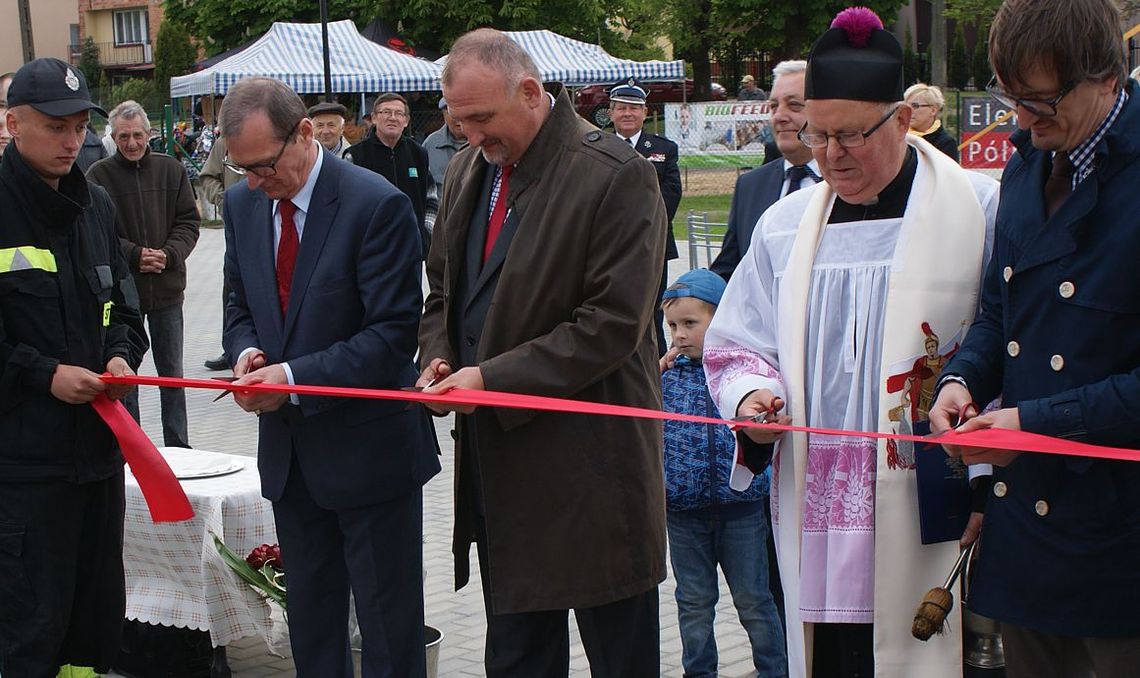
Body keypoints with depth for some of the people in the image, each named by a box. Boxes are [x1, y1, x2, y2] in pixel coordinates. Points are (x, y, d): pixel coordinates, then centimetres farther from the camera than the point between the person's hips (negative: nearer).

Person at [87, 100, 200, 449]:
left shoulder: (171, 170, 2)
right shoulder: (99, 176, -5)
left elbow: (188, 222, 4)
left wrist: (168, 255, -12)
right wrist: (135, 255, -18)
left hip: (168, 290, 2)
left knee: (171, 373, 11)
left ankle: (178, 447, 20)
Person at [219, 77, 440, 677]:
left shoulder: (377, 205, -18)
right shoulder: (242, 204, 4)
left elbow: (393, 335, -20)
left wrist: (295, 378, -24)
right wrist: (248, 351, -8)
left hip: (368, 446, -6)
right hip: (289, 448, 6)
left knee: (389, 626, 5)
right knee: (309, 610, 18)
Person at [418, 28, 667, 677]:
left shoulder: (617, 177, -13)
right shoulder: (468, 170, 10)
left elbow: (612, 325, -17)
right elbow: (444, 290, 22)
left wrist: (493, 378, -18)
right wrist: (440, 359, 1)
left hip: (589, 464, -7)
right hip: (497, 461, 7)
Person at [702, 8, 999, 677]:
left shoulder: (980, 210, -1)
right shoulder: (785, 225, 14)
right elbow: (736, 345, 18)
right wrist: (751, 395, -4)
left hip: (929, 516, -4)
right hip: (817, 516, 4)